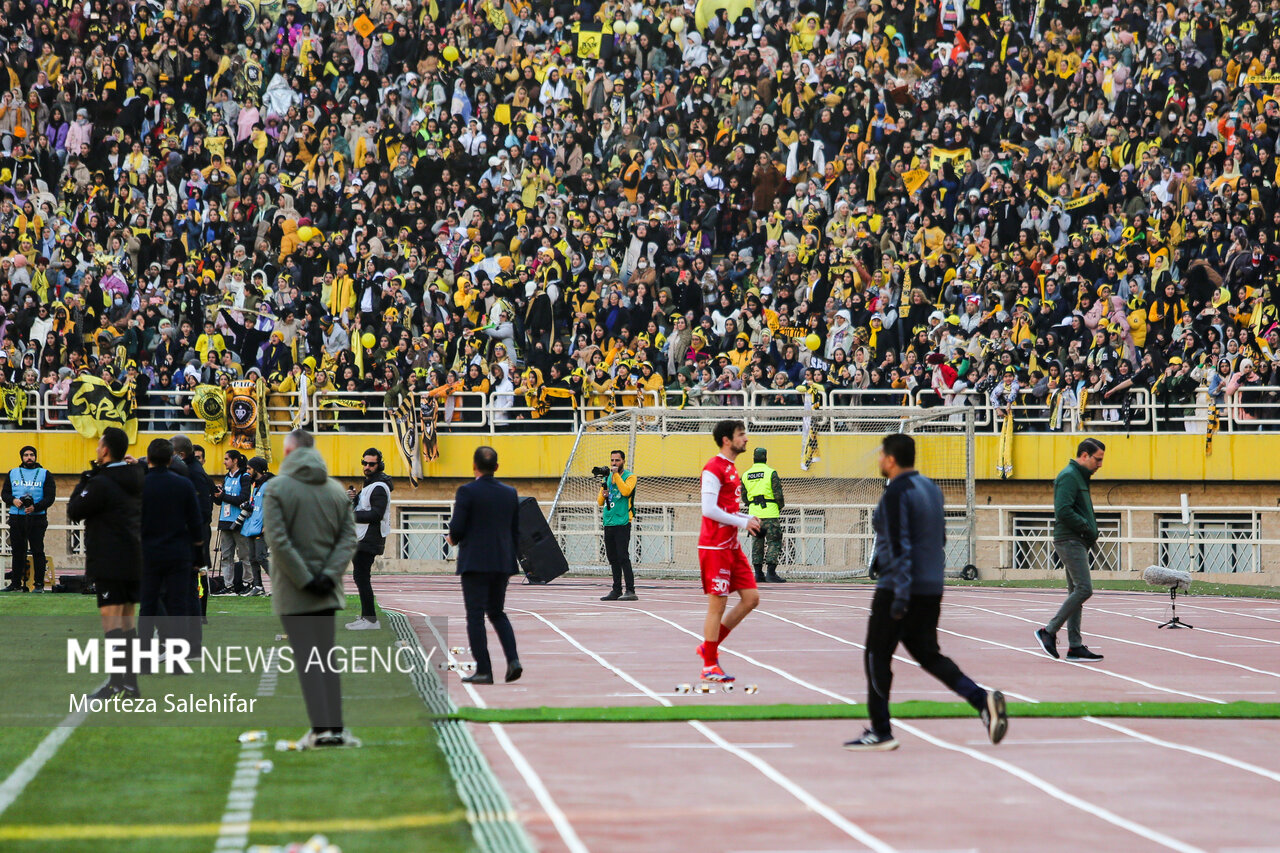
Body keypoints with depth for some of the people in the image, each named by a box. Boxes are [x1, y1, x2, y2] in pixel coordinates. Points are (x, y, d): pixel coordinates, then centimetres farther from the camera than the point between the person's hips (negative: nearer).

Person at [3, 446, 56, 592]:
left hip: (37, 518, -2)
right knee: (17, 551, 5)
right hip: (16, 518, 2)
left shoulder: (45, 474, 7)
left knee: (37, 551, -4)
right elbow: (5, 493, 14)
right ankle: (16, 584, 10)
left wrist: (35, 507, -15)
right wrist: (13, 500, -9)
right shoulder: (13, 473, 15)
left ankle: (39, 584, -1)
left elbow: (50, 496, 0)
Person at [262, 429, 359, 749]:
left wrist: (304, 580, -12)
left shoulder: (277, 488, -6)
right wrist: (328, 576, -6)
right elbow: (348, 539, 2)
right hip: (327, 592, 4)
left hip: (292, 591, -4)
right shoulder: (337, 491, 8)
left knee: (308, 660, -4)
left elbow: (278, 541, -14)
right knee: (327, 659, 11)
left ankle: (320, 728, -9)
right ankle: (336, 727, 6)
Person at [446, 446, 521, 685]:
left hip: (474, 562, -5)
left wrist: (453, 539, 9)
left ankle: (483, 670, -3)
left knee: (476, 616, 0)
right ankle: (513, 659, 0)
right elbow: (516, 531, 10)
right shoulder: (510, 493, 6)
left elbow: (457, 528, -13)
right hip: (502, 563, 5)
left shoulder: (467, 492, -10)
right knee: (497, 612, 17)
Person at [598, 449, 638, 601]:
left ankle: (630, 590, -15)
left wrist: (616, 474, -14)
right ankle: (617, 590, 14)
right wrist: (603, 495, -5)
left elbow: (626, 491, -20)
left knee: (623, 557, -13)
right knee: (613, 558, 8)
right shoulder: (607, 478, 17)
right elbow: (599, 502, 18)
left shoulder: (629, 476, 0)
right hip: (608, 523, 7)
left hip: (622, 522, -7)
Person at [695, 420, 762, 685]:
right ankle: (709, 666, 3)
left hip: (732, 546, 9)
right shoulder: (714, 468, -13)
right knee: (717, 604, -5)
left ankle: (709, 647, 16)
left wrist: (748, 519, 8)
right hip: (715, 546, -9)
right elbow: (709, 509, -21)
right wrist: (742, 522, -17)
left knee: (751, 597, 7)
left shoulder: (730, 468, 17)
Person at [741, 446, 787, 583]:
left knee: (757, 543, 11)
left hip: (754, 514, 5)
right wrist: (781, 505, 8)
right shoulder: (771, 473, -7)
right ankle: (771, 573, -8)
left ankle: (758, 574, 10)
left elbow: (744, 498, 13)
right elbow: (778, 494, -10)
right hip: (770, 514, -5)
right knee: (773, 542, -1)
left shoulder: (745, 475, 7)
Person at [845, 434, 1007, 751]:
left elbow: (898, 546, -20)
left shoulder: (896, 493, -13)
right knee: (927, 654, 13)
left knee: (877, 656, 2)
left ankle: (880, 732, 4)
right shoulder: (930, 487, 14)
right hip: (932, 588, 9)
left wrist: (900, 593, -23)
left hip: (899, 590, -9)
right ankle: (983, 700, -4)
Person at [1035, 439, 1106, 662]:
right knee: (1084, 589, -15)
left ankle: (1075, 646, 8)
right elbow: (1063, 511, -21)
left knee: (1076, 593, 8)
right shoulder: (1069, 476, -11)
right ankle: (1049, 631, -10)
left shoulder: (1079, 477, 20)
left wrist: (1090, 533, 9)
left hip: (1077, 543, 11)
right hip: (1070, 541, -11)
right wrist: (1088, 529, -15)